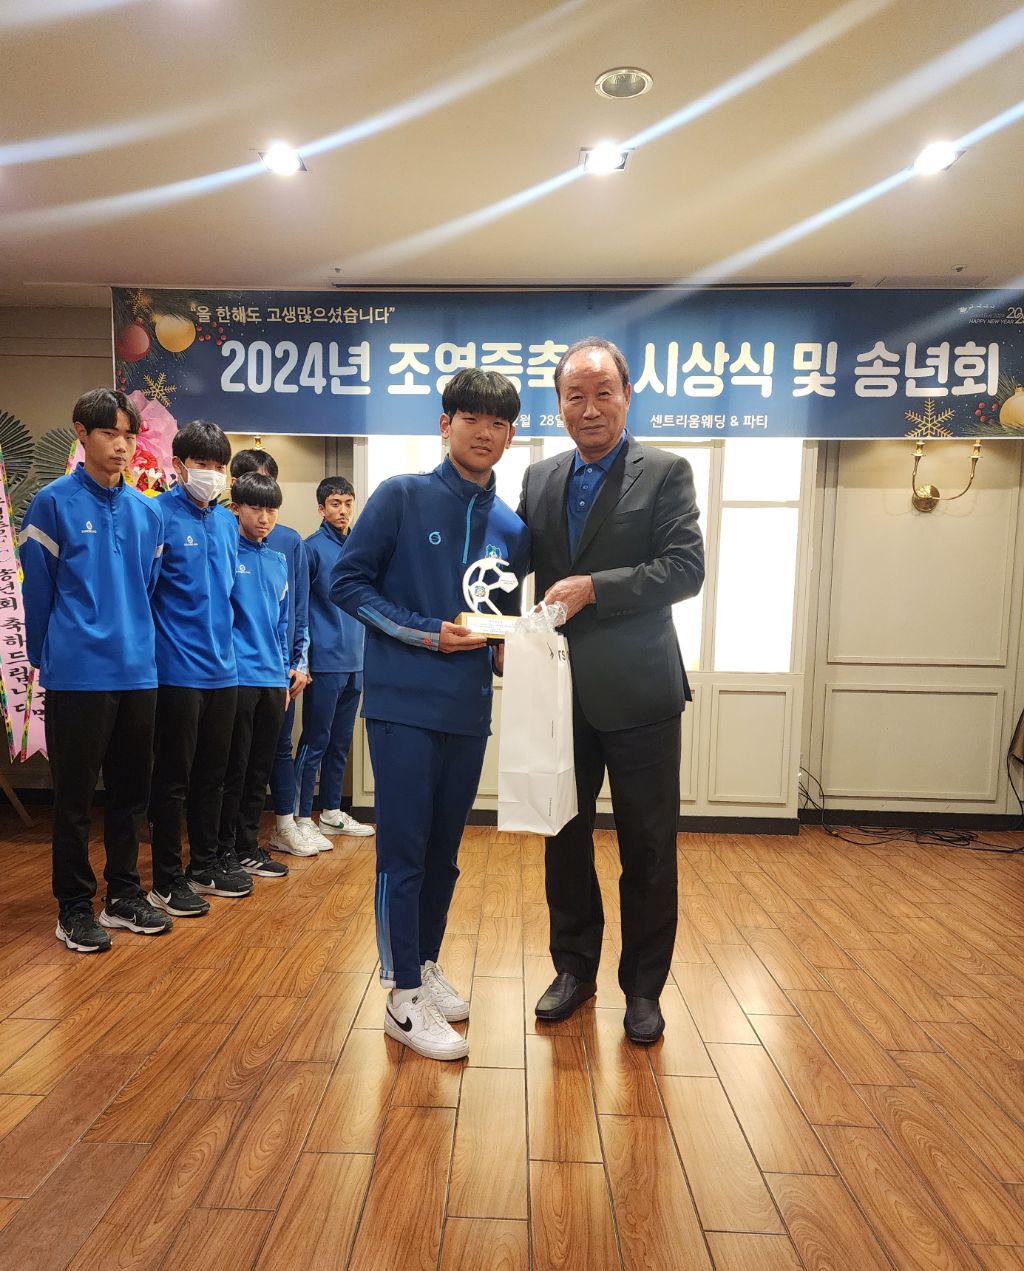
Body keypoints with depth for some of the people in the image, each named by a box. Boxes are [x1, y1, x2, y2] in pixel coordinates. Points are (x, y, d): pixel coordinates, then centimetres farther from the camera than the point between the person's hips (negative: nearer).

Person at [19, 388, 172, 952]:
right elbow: (37, 589, -1)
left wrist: (138, 643, 14)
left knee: (130, 790, 13)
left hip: (138, 672, 5)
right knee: (75, 794, 6)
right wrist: (45, 657, 5)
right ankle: (74, 906, 21)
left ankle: (124, 894, 28)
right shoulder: (53, 503, -5)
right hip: (78, 674, -4)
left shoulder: (147, 511, 8)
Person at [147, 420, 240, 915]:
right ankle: (167, 881, 19)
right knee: (172, 779, 5)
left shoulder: (227, 521, 10)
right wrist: (160, 645, -12)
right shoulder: (159, 515, -10)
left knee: (212, 775, 16)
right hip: (177, 669, -6)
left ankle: (205, 864, 31)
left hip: (223, 668, 6)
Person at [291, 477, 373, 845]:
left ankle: (331, 812, 26)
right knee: (315, 742, -2)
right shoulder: (312, 548, -7)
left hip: (354, 663, 7)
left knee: (340, 742, 14)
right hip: (324, 663, -7)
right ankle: (299, 819, 7)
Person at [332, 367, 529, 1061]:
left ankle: (427, 963, 35)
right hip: (404, 701, -5)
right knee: (404, 851, 1)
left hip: (470, 710, 5)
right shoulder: (402, 497, -4)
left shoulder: (511, 528, 9)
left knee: (444, 850, 16)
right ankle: (404, 996, 16)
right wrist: (426, 633, -15)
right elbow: (347, 581, -6)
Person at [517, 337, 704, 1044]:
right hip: (561, 693, 4)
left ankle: (643, 986, 28)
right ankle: (575, 967, 35)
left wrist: (593, 587, -21)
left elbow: (686, 568, -13)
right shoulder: (539, 479, 10)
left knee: (648, 847, 8)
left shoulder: (666, 474, -2)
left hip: (638, 693, -3)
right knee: (564, 839, 15)